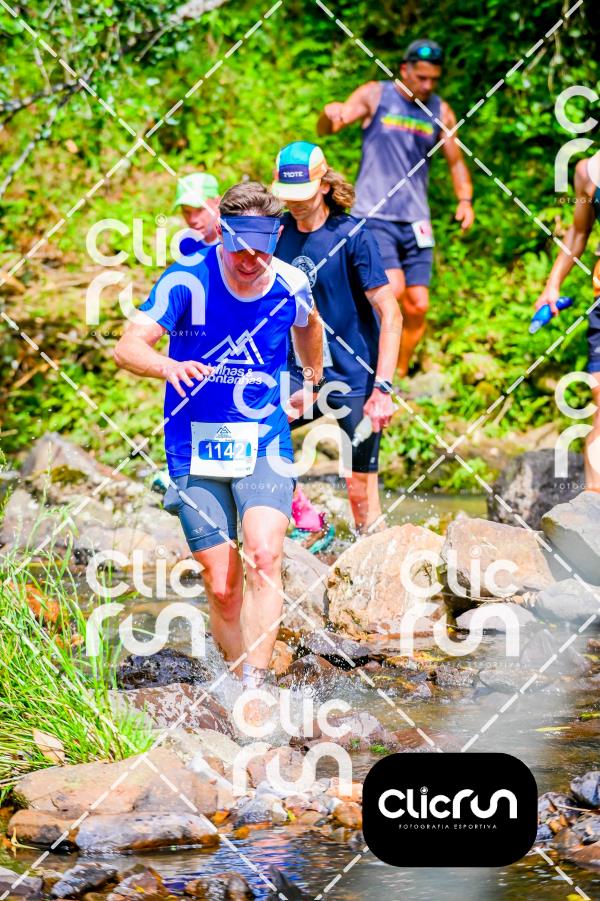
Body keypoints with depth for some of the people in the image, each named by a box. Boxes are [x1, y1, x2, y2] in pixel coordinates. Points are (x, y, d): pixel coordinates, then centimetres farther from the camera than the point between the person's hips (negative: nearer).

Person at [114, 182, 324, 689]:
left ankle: (254, 689, -26)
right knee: (221, 587, -1)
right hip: (196, 448, -1)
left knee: (264, 558, -23)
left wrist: (314, 379, 38)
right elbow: (128, 347, -20)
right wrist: (168, 366, -41)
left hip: (264, 443, 1)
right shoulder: (187, 282, -12)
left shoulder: (292, 286, -3)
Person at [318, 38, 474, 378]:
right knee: (393, 289, -22)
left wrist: (465, 199, 0)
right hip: (374, 216, -4)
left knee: (417, 306, -1)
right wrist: (331, 114, -29)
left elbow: (456, 161, 18)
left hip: (416, 220, 4)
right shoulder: (375, 95, 1)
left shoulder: (440, 111, 9)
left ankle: (400, 377, 15)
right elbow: (326, 129, -4)